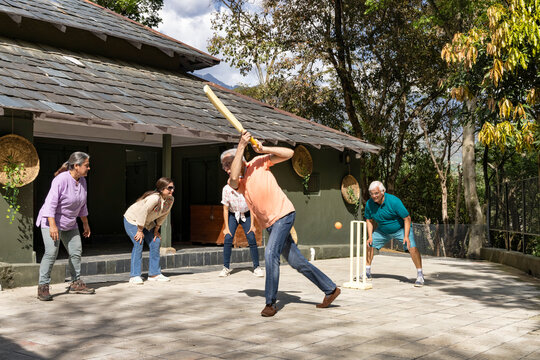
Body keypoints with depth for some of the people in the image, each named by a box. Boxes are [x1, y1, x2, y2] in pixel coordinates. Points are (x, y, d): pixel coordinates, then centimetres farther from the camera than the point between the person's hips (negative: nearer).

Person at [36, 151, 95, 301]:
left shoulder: (82, 181, 1)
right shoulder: (61, 180, -23)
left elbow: (82, 205, 13)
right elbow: (51, 203, -26)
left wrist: (86, 224, 16)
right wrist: (52, 225, -32)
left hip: (70, 224, 8)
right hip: (52, 221, -8)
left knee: (76, 251, 7)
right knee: (51, 252, -17)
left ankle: (76, 283, 20)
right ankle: (43, 287, -9)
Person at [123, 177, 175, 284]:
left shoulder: (170, 200, -11)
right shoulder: (154, 198, -36)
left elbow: (163, 215, 2)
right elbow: (142, 212, -32)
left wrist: (156, 229, 3)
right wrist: (140, 231, -24)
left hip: (146, 222, 8)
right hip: (132, 219, -8)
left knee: (155, 242, 1)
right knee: (138, 243, -20)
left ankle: (154, 274, 10)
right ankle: (134, 276, -14)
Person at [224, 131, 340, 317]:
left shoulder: (259, 162, -1)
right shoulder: (236, 183, 9)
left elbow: (289, 153, -2)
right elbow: (233, 178, -17)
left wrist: (264, 150, -13)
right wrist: (241, 145, -18)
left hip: (283, 214, -7)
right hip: (270, 224, 7)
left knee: (270, 254, -20)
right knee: (296, 261, 9)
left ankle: (270, 303, -13)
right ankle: (330, 289, 22)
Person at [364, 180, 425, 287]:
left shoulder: (394, 201, -30)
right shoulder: (369, 204, -15)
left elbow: (407, 218, -25)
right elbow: (369, 220, 2)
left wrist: (406, 236, -31)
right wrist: (370, 236, -7)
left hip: (401, 228, -5)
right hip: (382, 230, 5)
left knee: (412, 247, -23)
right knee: (369, 245, 0)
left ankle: (420, 276, -11)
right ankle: (367, 273, 15)